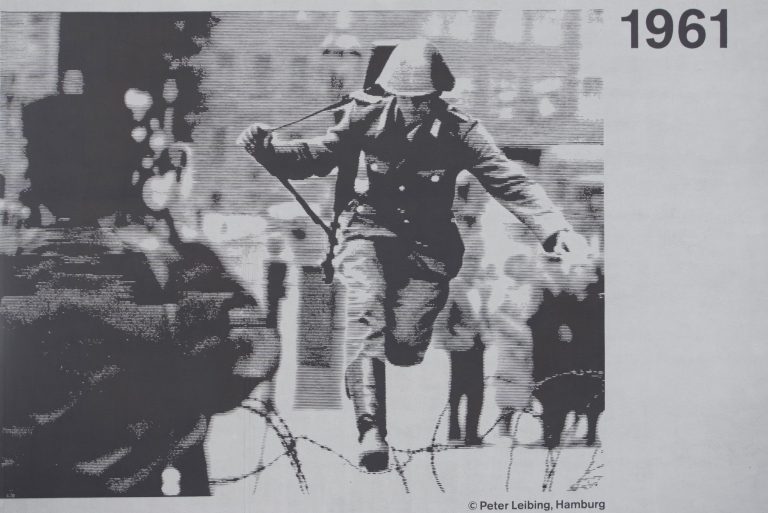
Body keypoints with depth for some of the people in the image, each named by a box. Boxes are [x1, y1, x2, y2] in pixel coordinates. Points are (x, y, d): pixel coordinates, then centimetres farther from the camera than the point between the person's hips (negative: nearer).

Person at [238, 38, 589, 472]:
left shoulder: (457, 130, -8)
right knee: (367, 308, -28)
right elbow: (315, 156, -2)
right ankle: (372, 431, -27)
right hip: (367, 231, 0)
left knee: (405, 348, -9)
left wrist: (555, 228, -22)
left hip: (426, 243, 1)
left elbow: (510, 180, -11)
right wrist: (267, 147, -22)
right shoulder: (364, 117, -7)